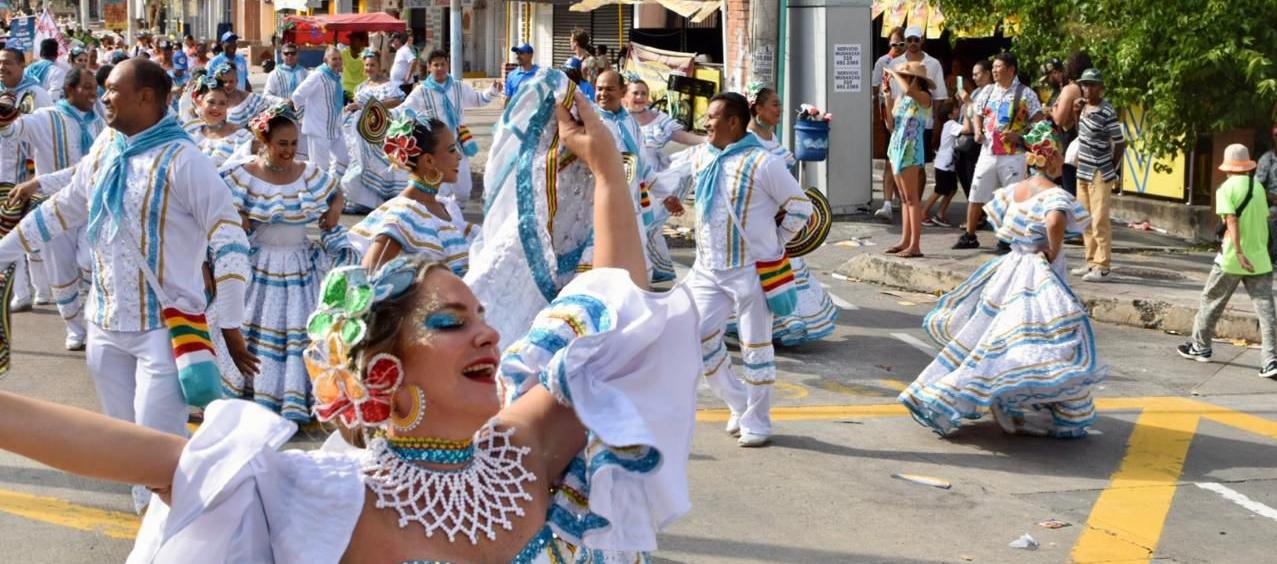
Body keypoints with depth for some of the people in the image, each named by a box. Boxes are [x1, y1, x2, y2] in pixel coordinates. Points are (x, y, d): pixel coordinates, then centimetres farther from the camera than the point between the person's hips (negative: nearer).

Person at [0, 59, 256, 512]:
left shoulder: (181, 161, -16)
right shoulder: (103, 150, 5)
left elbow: (230, 241, -16)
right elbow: (62, 210, 19)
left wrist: (231, 327, -17)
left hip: (165, 326, -7)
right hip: (106, 324, 7)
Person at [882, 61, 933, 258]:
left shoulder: (924, 98, -9)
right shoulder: (900, 99, 11)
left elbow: (908, 90, -31)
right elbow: (890, 125, 6)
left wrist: (894, 72, -15)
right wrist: (887, 99, 0)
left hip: (910, 151, -8)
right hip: (896, 148, 8)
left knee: (912, 198, -8)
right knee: (904, 198, 12)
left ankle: (915, 245, -8)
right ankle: (905, 241, 16)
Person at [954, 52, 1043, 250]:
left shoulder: (1025, 94, -5)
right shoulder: (988, 91, 11)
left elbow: (1038, 120, -6)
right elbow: (978, 114, 20)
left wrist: (1019, 134, -18)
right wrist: (978, 130, 0)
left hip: (1012, 154, -5)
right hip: (988, 152, 5)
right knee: (976, 195, 5)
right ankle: (969, 236, 14)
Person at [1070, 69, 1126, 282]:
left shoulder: (1107, 112, -17)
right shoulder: (1084, 106, 7)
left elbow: (1120, 143, -11)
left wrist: (1113, 170, -1)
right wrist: (1076, 113, 4)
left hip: (1099, 175, -8)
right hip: (1083, 172, 8)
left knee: (1099, 222, -5)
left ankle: (1102, 267, -1)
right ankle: (1091, 262, 23)